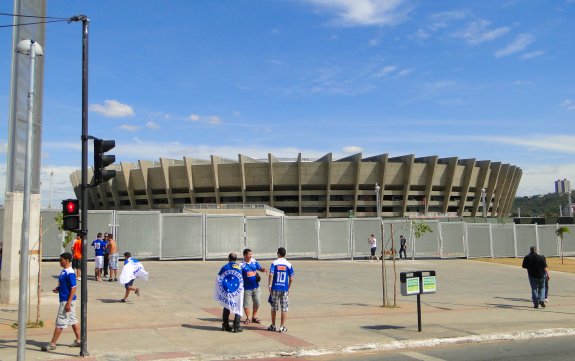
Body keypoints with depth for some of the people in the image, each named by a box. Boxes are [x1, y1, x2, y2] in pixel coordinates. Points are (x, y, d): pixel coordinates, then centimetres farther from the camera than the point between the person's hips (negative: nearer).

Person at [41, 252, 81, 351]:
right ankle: (78, 340, 22)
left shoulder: (70, 273, -20)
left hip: (67, 301, -10)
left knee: (60, 322, -3)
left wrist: (68, 303, -23)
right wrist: (58, 288, 4)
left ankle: (52, 344, 3)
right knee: (73, 320, 15)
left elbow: (73, 288, -22)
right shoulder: (64, 271, 10)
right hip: (64, 300, 10)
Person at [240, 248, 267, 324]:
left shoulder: (254, 262, 1)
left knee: (256, 302, 12)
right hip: (247, 288, -4)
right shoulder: (242, 265, -12)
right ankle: (248, 318, 22)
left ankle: (254, 317, 30)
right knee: (246, 304, 5)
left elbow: (260, 268, 3)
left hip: (256, 287, 4)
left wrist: (263, 269, -19)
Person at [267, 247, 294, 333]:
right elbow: (291, 279, 0)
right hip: (284, 289, 0)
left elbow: (271, 275, -13)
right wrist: (289, 288, 10)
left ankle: (273, 325, 23)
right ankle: (282, 327, 5)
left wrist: (269, 285, -7)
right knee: (284, 309, 6)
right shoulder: (288, 264, 1)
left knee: (274, 308, 14)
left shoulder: (274, 263, -2)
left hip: (275, 288, 0)